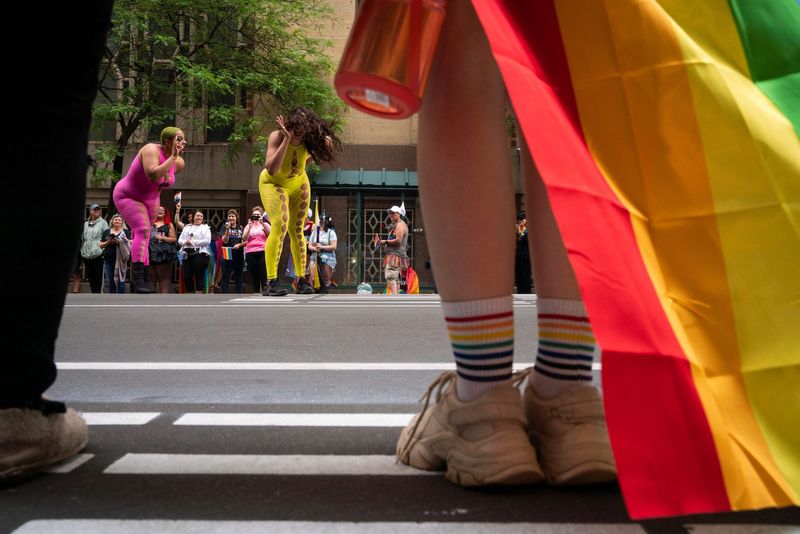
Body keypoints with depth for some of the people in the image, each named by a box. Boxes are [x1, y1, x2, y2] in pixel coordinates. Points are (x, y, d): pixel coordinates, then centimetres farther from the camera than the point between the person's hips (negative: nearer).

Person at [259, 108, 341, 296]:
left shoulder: (308, 139, -20)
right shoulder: (277, 136, -30)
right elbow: (270, 169, -43)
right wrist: (286, 140, -44)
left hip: (299, 184, 4)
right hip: (273, 183, -4)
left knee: (297, 230, 6)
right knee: (280, 225, -22)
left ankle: (301, 281, 13)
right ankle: (271, 283, -22)